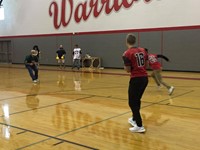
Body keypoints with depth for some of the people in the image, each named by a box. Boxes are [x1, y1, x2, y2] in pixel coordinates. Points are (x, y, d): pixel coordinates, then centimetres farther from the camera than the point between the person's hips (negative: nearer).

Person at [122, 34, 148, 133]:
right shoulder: (143, 50, 8)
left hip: (136, 79, -7)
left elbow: (128, 70, -9)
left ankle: (139, 126, 0)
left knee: (132, 102, 3)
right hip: (144, 78, 7)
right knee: (137, 100, 23)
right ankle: (134, 119, 39)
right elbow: (146, 65, 16)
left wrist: (125, 66, 10)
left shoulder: (127, 53, -11)